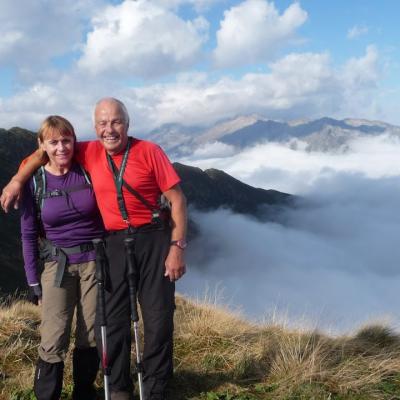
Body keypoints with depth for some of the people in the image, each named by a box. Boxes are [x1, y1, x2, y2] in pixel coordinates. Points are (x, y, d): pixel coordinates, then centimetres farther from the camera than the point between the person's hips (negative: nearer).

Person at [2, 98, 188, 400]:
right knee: (115, 318, 7)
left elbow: (176, 199, -7)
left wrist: (178, 247, -11)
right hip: (115, 243, 3)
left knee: (159, 319, 2)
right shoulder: (89, 152, 2)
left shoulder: (149, 151, -8)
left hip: (153, 239, -3)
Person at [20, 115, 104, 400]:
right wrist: (34, 283, 0)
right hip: (58, 265, -1)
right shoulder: (34, 182, -3)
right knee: (54, 340, -7)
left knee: (91, 335, 7)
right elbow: (29, 235, 2)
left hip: (95, 260, 1)